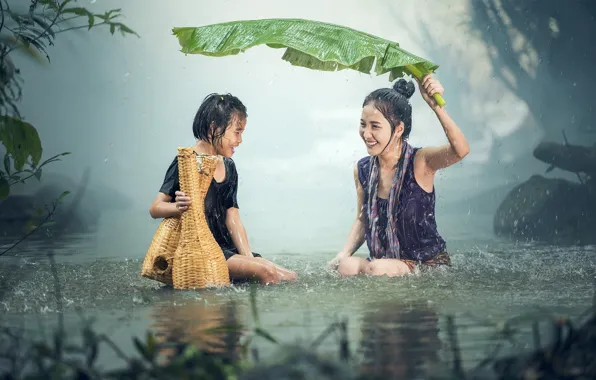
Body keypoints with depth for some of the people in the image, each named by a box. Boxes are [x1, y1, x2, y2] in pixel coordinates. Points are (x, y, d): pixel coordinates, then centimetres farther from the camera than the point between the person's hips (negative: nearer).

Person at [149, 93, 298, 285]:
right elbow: (155, 208, -11)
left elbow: (233, 219, 12)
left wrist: (248, 258, -1)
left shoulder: (228, 167, 16)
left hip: (226, 249, 9)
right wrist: (178, 207, -34)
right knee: (266, 273, -26)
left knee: (291, 277, -4)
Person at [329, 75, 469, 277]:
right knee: (345, 266, -24)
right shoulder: (362, 170, 0)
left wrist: (436, 106, -48)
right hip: (382, 262, 5)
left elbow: (460, 150, -36)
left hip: (429, 263, -5)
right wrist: (343, 255, -3)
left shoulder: (420, 162, -15)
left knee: (378, 269, -32)